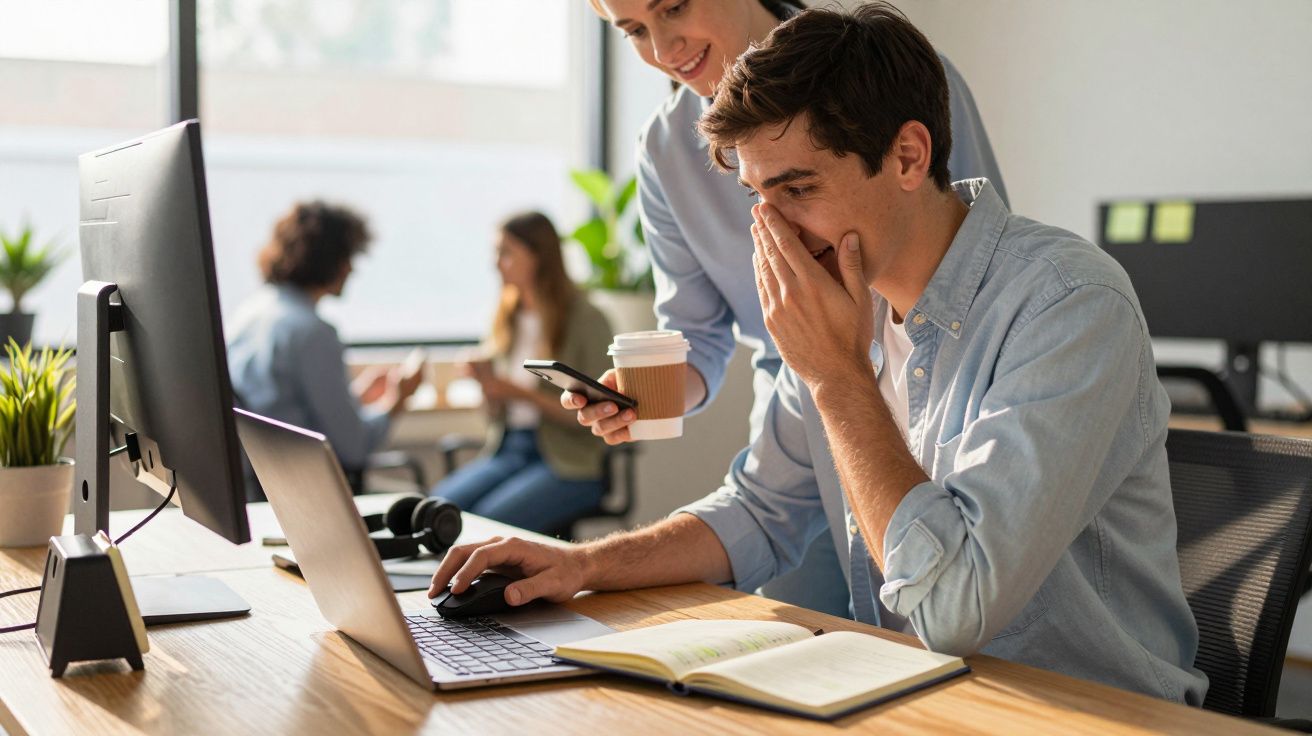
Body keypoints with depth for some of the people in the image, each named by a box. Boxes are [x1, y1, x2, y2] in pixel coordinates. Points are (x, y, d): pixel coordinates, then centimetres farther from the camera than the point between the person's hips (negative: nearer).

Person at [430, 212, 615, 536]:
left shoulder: (586, 320, -7)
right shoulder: (508, 319, 13)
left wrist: (524, 395, -16)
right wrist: (487, 384, -5)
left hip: (568, 463, -6)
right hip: (506, 450, 6)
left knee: (491, 520, -28)